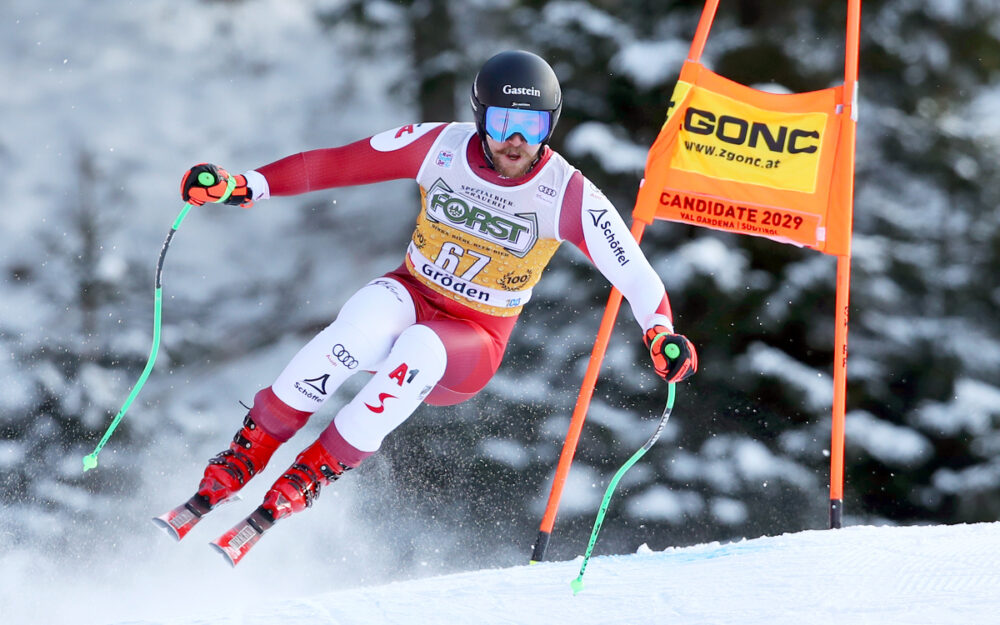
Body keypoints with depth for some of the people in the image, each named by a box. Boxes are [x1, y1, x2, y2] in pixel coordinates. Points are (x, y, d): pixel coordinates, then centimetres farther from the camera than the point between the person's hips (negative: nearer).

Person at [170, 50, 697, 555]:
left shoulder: (568, 196, -16)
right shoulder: (440, 146, -13)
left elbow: (634, 273, -16)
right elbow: (332, 165, -8)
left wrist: (661, 333, -36)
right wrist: (244, 185, -17)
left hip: (472, 345, -1)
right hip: (412, 297, 1)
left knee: (418, 350, -37)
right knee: (367, 322, -36)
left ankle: (312, 474, -22)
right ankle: (251, 449, -24)